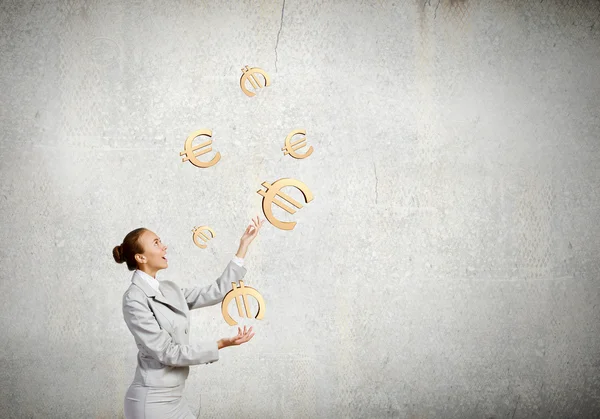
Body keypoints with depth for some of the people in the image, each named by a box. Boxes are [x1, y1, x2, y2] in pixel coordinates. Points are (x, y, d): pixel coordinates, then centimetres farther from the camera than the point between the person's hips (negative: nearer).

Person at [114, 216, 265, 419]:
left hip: (173, 398, 8)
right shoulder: (135, 298, -15)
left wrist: (244, 246, 10)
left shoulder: (170, 289, 9)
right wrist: (221, 345, -19)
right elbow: (167, 352, -17)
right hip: (152, 401, -8)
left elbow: (217, 291, 10)